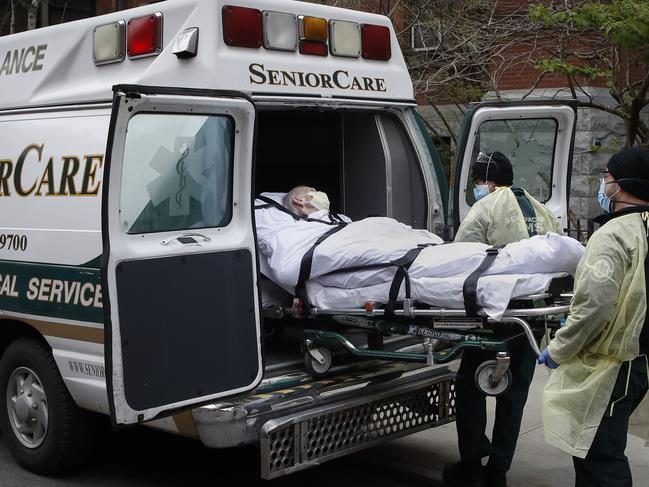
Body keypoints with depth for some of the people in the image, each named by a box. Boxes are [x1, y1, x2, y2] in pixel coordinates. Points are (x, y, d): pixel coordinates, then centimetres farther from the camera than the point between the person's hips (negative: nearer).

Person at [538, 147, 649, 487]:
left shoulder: (614, 235, -18)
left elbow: (594, 305, -25)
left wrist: (558, 350, -13)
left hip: (609, 367, -9)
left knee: (600, 457, -1)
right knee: (596, 451, 21)